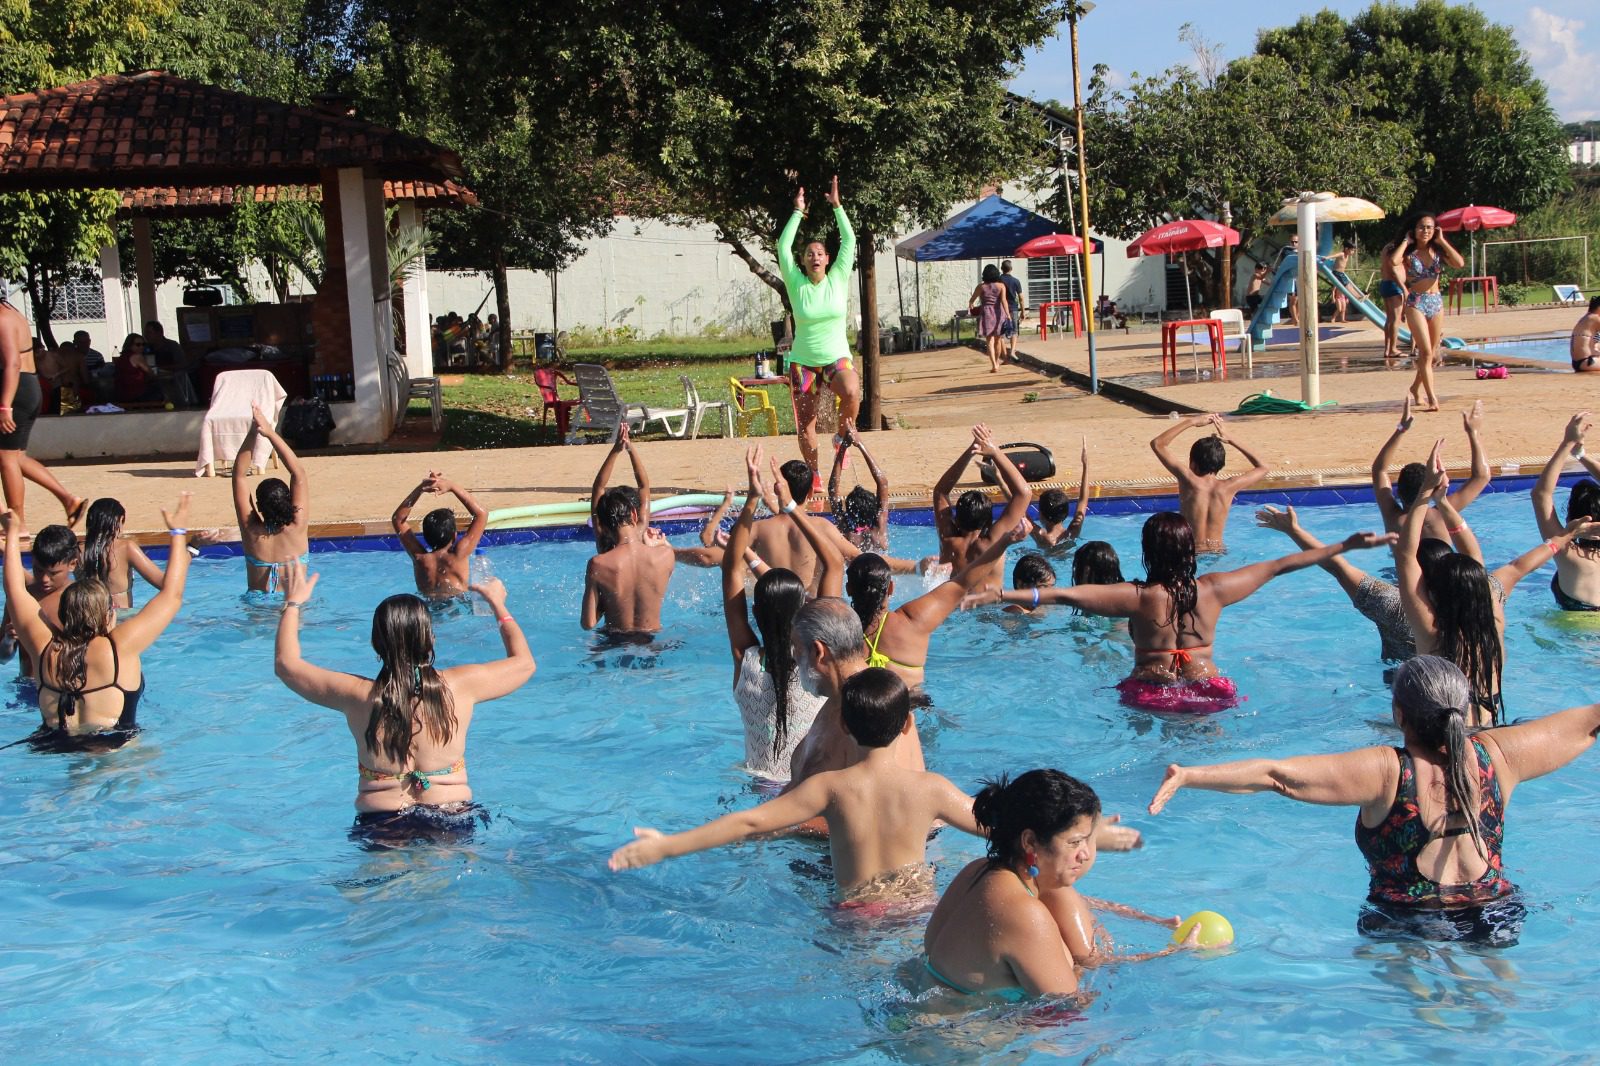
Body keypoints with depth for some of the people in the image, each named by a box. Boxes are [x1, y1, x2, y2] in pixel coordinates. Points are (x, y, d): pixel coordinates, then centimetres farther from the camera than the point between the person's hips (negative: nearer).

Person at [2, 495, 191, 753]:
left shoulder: (45, 650, -5)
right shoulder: (119, 647, -15)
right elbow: (172, 595, -6)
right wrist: (179, 533, 5)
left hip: (50, 748, 6)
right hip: (114, 749, -6)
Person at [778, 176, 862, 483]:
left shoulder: (838, 279, 0)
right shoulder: (797, 284, -1)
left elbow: (848, 241, -4)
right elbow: (783, 247, -7)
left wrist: (837, 206, -7)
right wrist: (798, 212, -5)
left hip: (837, 359, -1)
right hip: (803, 363, 1)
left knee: (851, 392, -33)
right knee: (805, 424, 2)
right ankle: (813, 475, 21)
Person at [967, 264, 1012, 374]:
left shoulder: (981, 286, 1)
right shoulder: (1001, 286, -1)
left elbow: (972, 299, 11)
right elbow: (1004, 301, -13)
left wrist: (970, 305, 34)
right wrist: (1008, 314, -16)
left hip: (986, 313, -1)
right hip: (998, 313, 1)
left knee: (989, 341, -4)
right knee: (997, 339, 19)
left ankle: (994, 365, -18)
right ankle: (997, 362, 35)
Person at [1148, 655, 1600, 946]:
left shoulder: (1385, 772, -19)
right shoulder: (1495, 756, -9)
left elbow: (1278, 774, -27)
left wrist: (1188, 776, -28)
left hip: (1406, 923, -3)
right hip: (1496, 920, 4)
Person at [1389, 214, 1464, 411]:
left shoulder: (1437, 251, 7)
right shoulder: (1409, 253, -2)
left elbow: (1459, 263, -11)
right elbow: (1394, 261, -26)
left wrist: (1442, 241, -6)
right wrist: (1406, 241, -10)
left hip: (1436, 302, 5)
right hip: (1415, 303, -5)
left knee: (1431, 353, 13)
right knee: (1426, 352, -14)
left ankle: (1416, 388, 34)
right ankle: (1432, 398, -17)